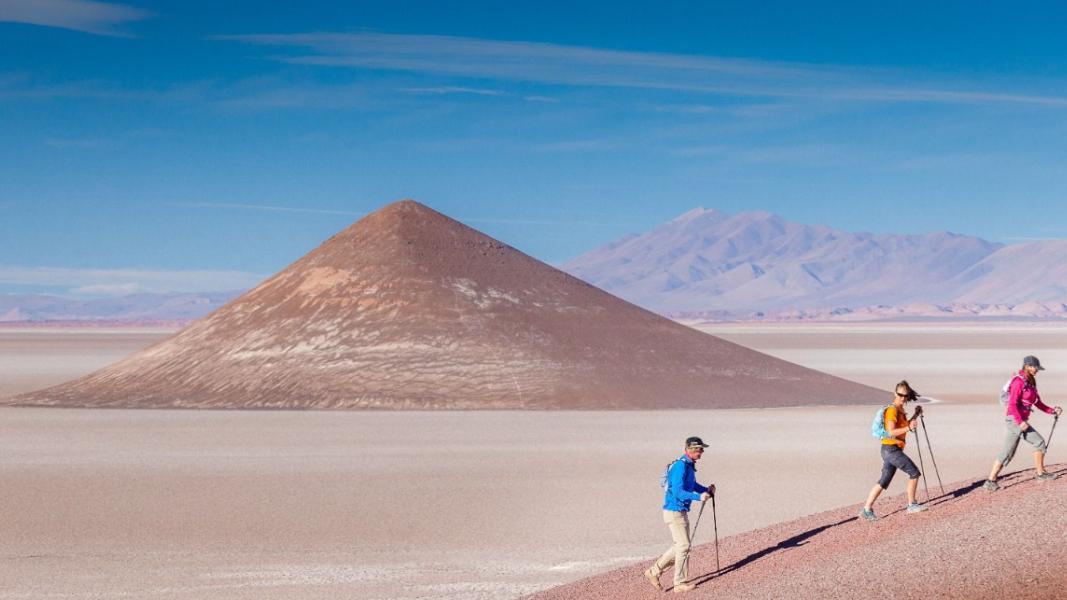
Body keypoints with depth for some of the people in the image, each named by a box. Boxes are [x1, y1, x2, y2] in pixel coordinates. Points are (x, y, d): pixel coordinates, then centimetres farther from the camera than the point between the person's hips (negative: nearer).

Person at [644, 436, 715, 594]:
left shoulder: (689, 465, 10)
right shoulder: (680, 466, -21)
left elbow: (692, 485, 24)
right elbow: (677, 492, -27)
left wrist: (706, 490, 7)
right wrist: (698, 497, -34)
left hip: (681, 511, 10)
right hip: (674, 511, -10)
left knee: (680, 546, 15)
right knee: (683, 546, -3)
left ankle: (654, 571, 21)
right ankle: (681, 583, 7)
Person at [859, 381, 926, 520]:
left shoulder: (900, 410, 14)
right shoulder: (892, 410, -14)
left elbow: (903, 427, 27)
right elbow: (891, 432, -22)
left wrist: (915, 416, 21)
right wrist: (909, 428, -31)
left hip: (892, 450, 9)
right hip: (891, 449, -9)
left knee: (884, 481, 7)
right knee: (914, 472, -3)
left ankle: (867, 509, 5)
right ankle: (912, 505, 7)